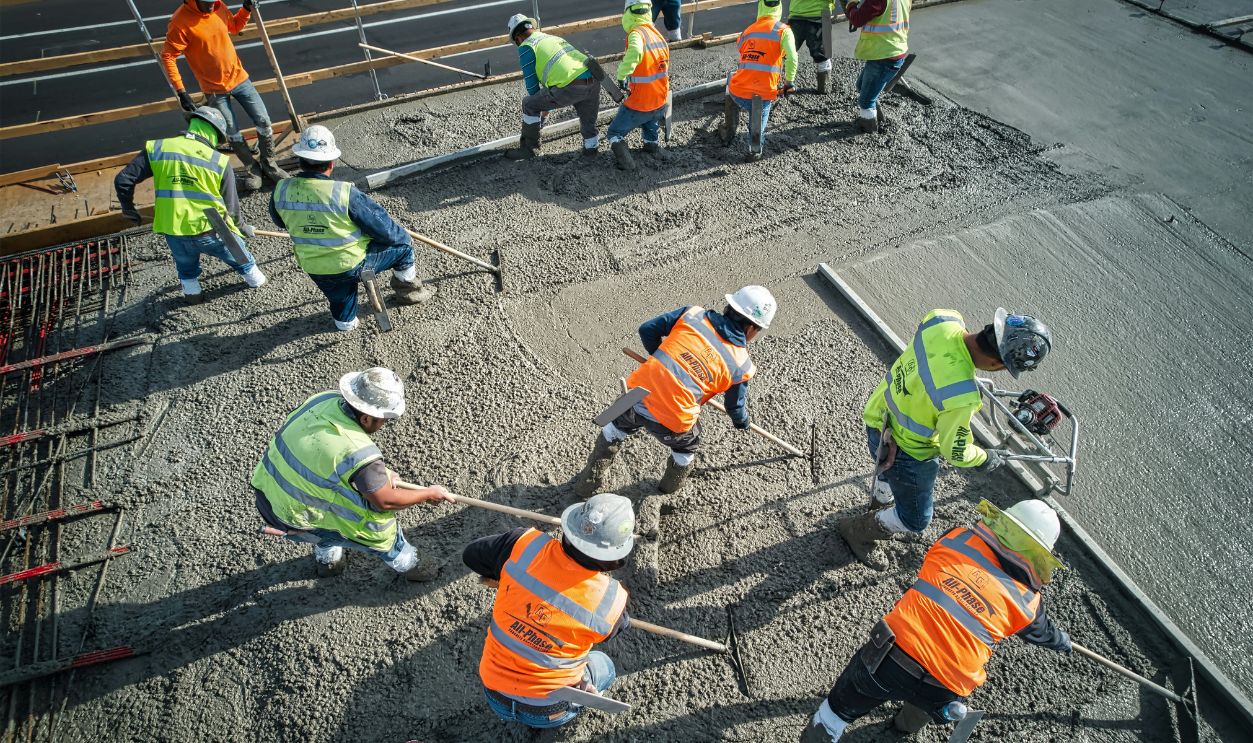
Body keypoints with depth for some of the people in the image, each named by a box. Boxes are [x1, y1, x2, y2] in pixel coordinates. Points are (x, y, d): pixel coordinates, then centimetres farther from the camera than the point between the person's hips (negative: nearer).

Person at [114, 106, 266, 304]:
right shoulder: (220, 161, -2)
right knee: (237, 255, 27)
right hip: (210, 230, -2)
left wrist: (129, 208, 21)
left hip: (174, 233, 2)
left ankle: (192, 292, 42)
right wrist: (239, 226, 24)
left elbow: (123, 180, 3)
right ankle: (254, 277, 45)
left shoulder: (156, 149, 2)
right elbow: (231, 204, 4)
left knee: (186, 265, 33)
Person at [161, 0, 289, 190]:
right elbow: (167, 56, -15)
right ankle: (252, 170, 22)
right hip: (214, 89, -4)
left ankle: (269, 165, 21)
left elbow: (234, 26, 17)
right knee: (233, 134, 4)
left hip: (239, 78, 4)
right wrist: (181, 91, -19)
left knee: (263, 121, 3)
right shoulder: (180, 21, -20)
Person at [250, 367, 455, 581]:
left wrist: (380, 473, 0)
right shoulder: (359, 454, -32)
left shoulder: (326, 398, -11)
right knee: (376, 516, 3)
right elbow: (386, 501, -18)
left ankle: (327, 559, 44)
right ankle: (407, 564, 27)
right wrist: (430, 493, -3)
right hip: (289, 517, -7)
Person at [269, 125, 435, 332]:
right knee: (402, 243, 18)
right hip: (354, 264, -4)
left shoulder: (280, 190, -13)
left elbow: (280, 222, 9)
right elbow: (385, 230, -19)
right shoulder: (346, 194, -28)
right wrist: (404, 236, 3)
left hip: (313, 268, 5)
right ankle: (408, 289, 35)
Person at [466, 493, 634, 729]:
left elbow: (471, 555, -4)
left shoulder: (524, 544, -24)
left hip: (494, 695, 2)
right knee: (604, 665, 27)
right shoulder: (612, 601, -25)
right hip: (546, 713, -1)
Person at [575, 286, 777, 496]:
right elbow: (736, 406, 18)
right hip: (672, 423, -2)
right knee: (687, 449, 33)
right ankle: (669, 493, 53)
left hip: (637, 394, 3)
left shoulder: (692, 314, 5)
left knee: (618, 425, 36)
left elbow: (647, 330, 7)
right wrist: (742, 423, 41)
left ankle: (590, 481, 50)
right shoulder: (741, 365, 3)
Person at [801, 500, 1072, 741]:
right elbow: (1041, 631, 31)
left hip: (887, 660, -2)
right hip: (941, 692, 2)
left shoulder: (956, 539, 2)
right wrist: (1063, 642, 54)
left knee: (840, 707, 21)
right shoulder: (1026, 601, 6)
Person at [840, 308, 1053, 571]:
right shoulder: (961, 398, -42)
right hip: (906, 452, -7)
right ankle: (857, 531, 42)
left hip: (881, 413, 8)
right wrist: (985, 458, -1)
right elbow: (955, 453, -22)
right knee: (914, 520, 20)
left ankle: (881, 505, 69)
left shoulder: (942, 319, -23)